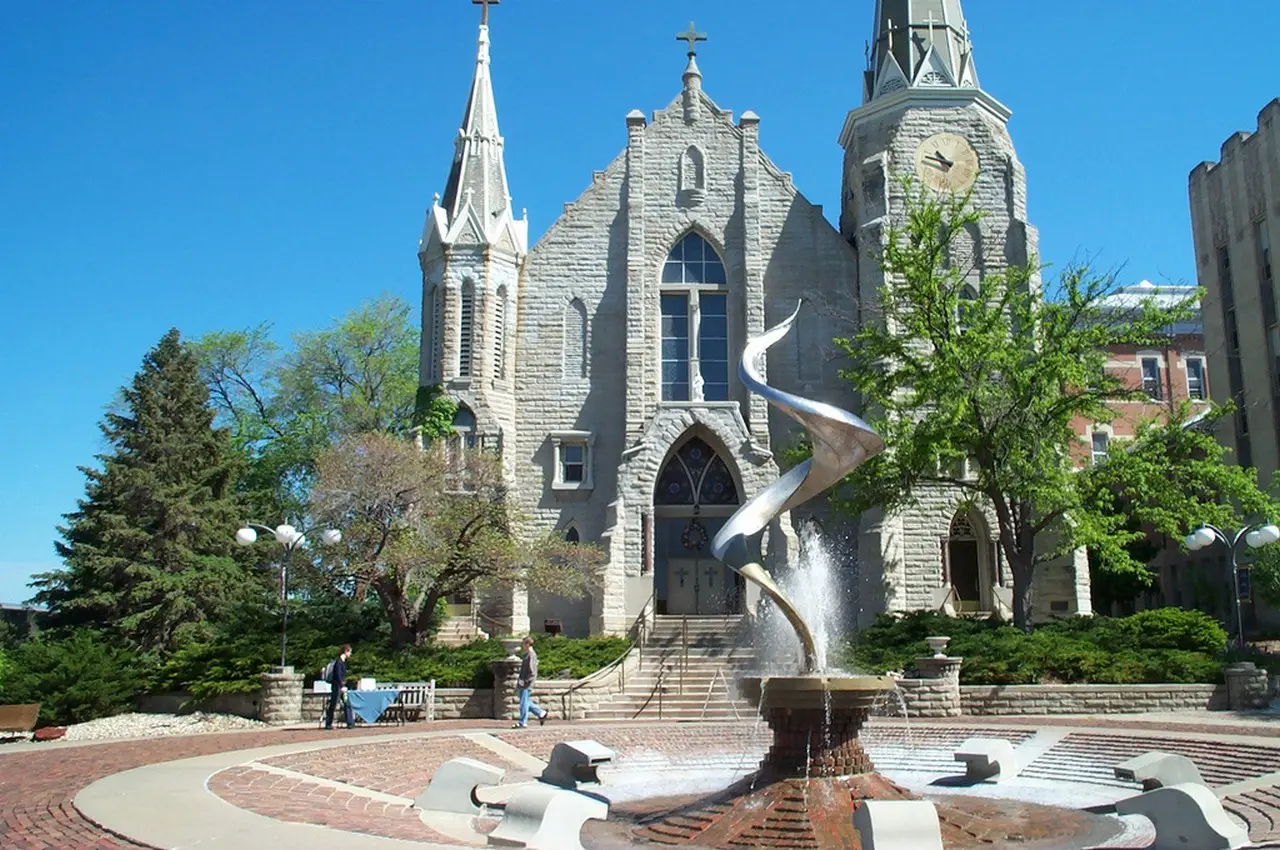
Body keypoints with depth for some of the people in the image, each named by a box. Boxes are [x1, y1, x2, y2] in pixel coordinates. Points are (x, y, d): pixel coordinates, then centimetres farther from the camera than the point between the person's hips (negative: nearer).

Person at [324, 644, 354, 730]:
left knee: (347, 704, 5)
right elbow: (338, 675, -22)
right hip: (337, 686, -9)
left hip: (342, 686, 9)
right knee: (333, 705, 0)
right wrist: (342, 686, -26)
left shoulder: (343, 662, 13)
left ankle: (350, 723, 5)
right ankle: (328, 724, 9)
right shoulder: (339, 662, -15)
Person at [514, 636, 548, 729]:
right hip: (523, 683, 10)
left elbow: (532, 671, -22)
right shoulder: (527, 654, 15)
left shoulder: (531, 655, -16)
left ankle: (523, 723, 3)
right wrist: (519, 680, 18)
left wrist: (524, 681, -18)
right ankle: (541, 713, 21)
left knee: (524, 703, -4)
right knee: (526, 702, 15)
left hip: (526, 684, -10)